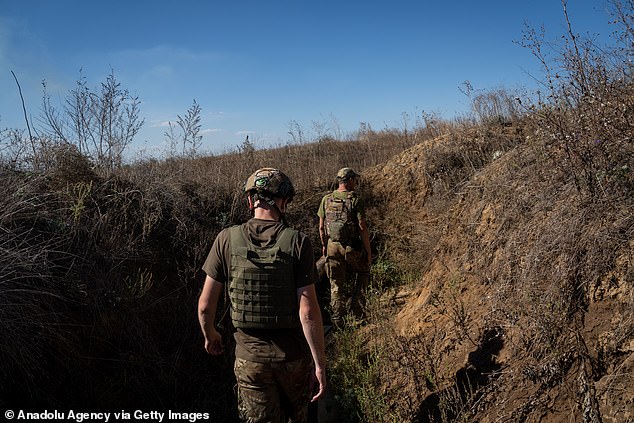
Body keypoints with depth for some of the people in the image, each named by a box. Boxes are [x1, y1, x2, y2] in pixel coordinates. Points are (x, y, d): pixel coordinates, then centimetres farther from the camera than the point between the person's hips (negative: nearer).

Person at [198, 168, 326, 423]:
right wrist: (320, 364, -10)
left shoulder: (227, 239, -9)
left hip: (249, 357, 0)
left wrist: (210, 335, 15)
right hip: (294, 354, 0)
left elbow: (205, 305, -5)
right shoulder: (297, 242, -14)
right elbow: (308, 310, -18)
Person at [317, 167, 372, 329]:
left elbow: (321, 226, 6)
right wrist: (368, 250, -7)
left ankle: (336, 319, 16)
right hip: (353, 247, -3)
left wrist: (324, 245, 19)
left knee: (336, 285, 12)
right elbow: (362, 227, -13)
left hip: (332, 247, 4)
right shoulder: (355, 199, -11)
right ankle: (356, 310, 17)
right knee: (362, 275, 21)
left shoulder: (326, 199, 2)